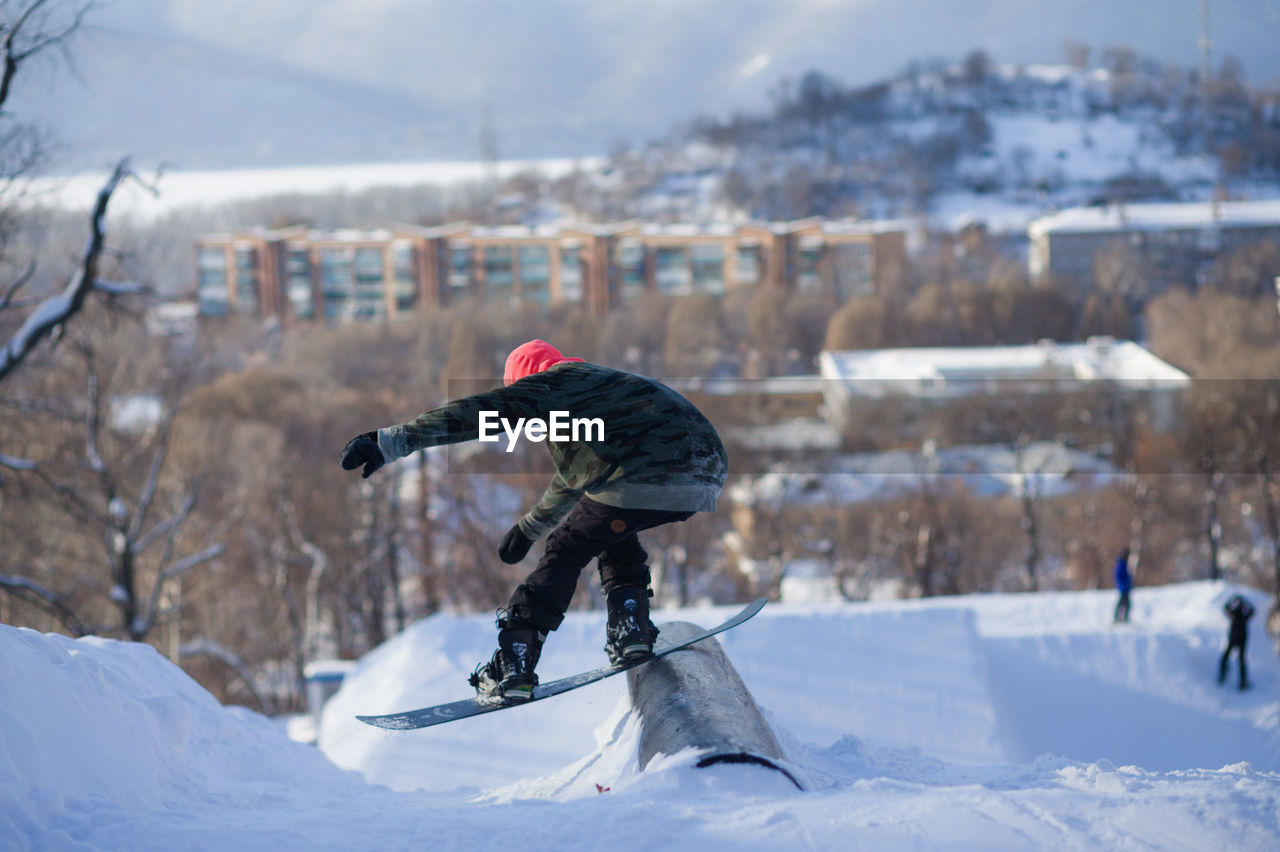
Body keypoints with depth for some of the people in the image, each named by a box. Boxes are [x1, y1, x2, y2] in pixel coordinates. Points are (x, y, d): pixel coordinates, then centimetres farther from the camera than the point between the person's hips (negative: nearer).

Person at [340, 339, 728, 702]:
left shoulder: (548, 385, 10)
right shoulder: (595, 385, 38)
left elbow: (471, 415, -1)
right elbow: (579, 473, 52)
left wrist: (389, 442, -3)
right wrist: (531, 526, 64)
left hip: (643, 479, -8)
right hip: (704, 482, 8)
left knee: (565, 552, 6)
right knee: (615, 532, 32)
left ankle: (513, 669, 0)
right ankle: (630, 628, 15)